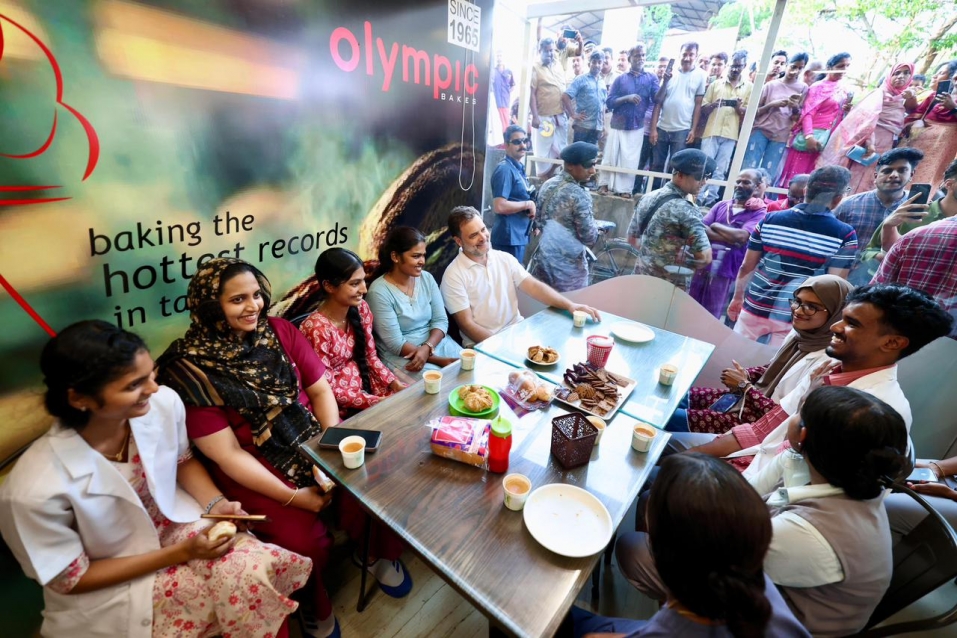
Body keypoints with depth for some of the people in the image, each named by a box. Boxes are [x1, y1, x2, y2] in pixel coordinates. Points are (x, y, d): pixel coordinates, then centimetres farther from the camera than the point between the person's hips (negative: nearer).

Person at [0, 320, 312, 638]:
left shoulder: (164, 403, -21)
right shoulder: (36, 489, -30)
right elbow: (70, 579, -13)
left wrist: (216, 504, -13)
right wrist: (180, 553, -20)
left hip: (174, 523, 4)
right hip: (110, 586, -3)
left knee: (261, 572, -19)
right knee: (242, 586, -20)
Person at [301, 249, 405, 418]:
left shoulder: (361, 309, -6)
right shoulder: (316, 329, -25)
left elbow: (370, 356, 5)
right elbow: (328, 390, -18)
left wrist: (395, 383, -9)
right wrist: (378, 402, -21)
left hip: (365, 383, 6)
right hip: (341, 403, -6)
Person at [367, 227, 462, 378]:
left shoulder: (427, 278, 1)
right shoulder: (379, 292, -16)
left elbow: (441, 320, 0)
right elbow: (396, 344, -17)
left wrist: (427, 348, -20)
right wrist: (439, 360, -20)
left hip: (436, 342, 6)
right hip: (401, 356, -5)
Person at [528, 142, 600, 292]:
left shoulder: (547, 185, 2)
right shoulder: (579, 195, -19)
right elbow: (590, 238, -17)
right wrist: (592, 222, 0)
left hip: (543, 258, 7)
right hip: (568, 265, -7)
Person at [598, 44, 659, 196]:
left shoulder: (651, 78, 6)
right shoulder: (621, 79, 5)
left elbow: (657, 99, -8)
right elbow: (609, 102, -3)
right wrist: (627, 98, -17)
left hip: (637, 127, 1)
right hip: (618, 125, 0)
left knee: (630, 160, 2)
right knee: (610, 156, 0)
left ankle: (625, 188, 9)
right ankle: (604, 184, 11)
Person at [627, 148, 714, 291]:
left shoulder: (648, 198, 4)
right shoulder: (684, 210, -19)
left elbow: (632, 238, 14)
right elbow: (705, 257, -22)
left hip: (641, 276, 8)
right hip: (669, 285, -7)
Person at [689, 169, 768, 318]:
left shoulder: (759, 212, -2)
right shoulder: (721, 206, 10)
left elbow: (741, 236, -18)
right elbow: (701, 230, -3)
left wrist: (715, 225, -4)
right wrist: (730, 240, -15)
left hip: (726, 271, -3)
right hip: (703, 265, 4)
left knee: (711, 316, 7)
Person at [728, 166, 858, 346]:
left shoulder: (769, 220, -4)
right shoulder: (845, 235, -8)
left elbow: (746, 267, 0)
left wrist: (737, 298, 13)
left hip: (756, 307, 2)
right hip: (795, 318, -1)